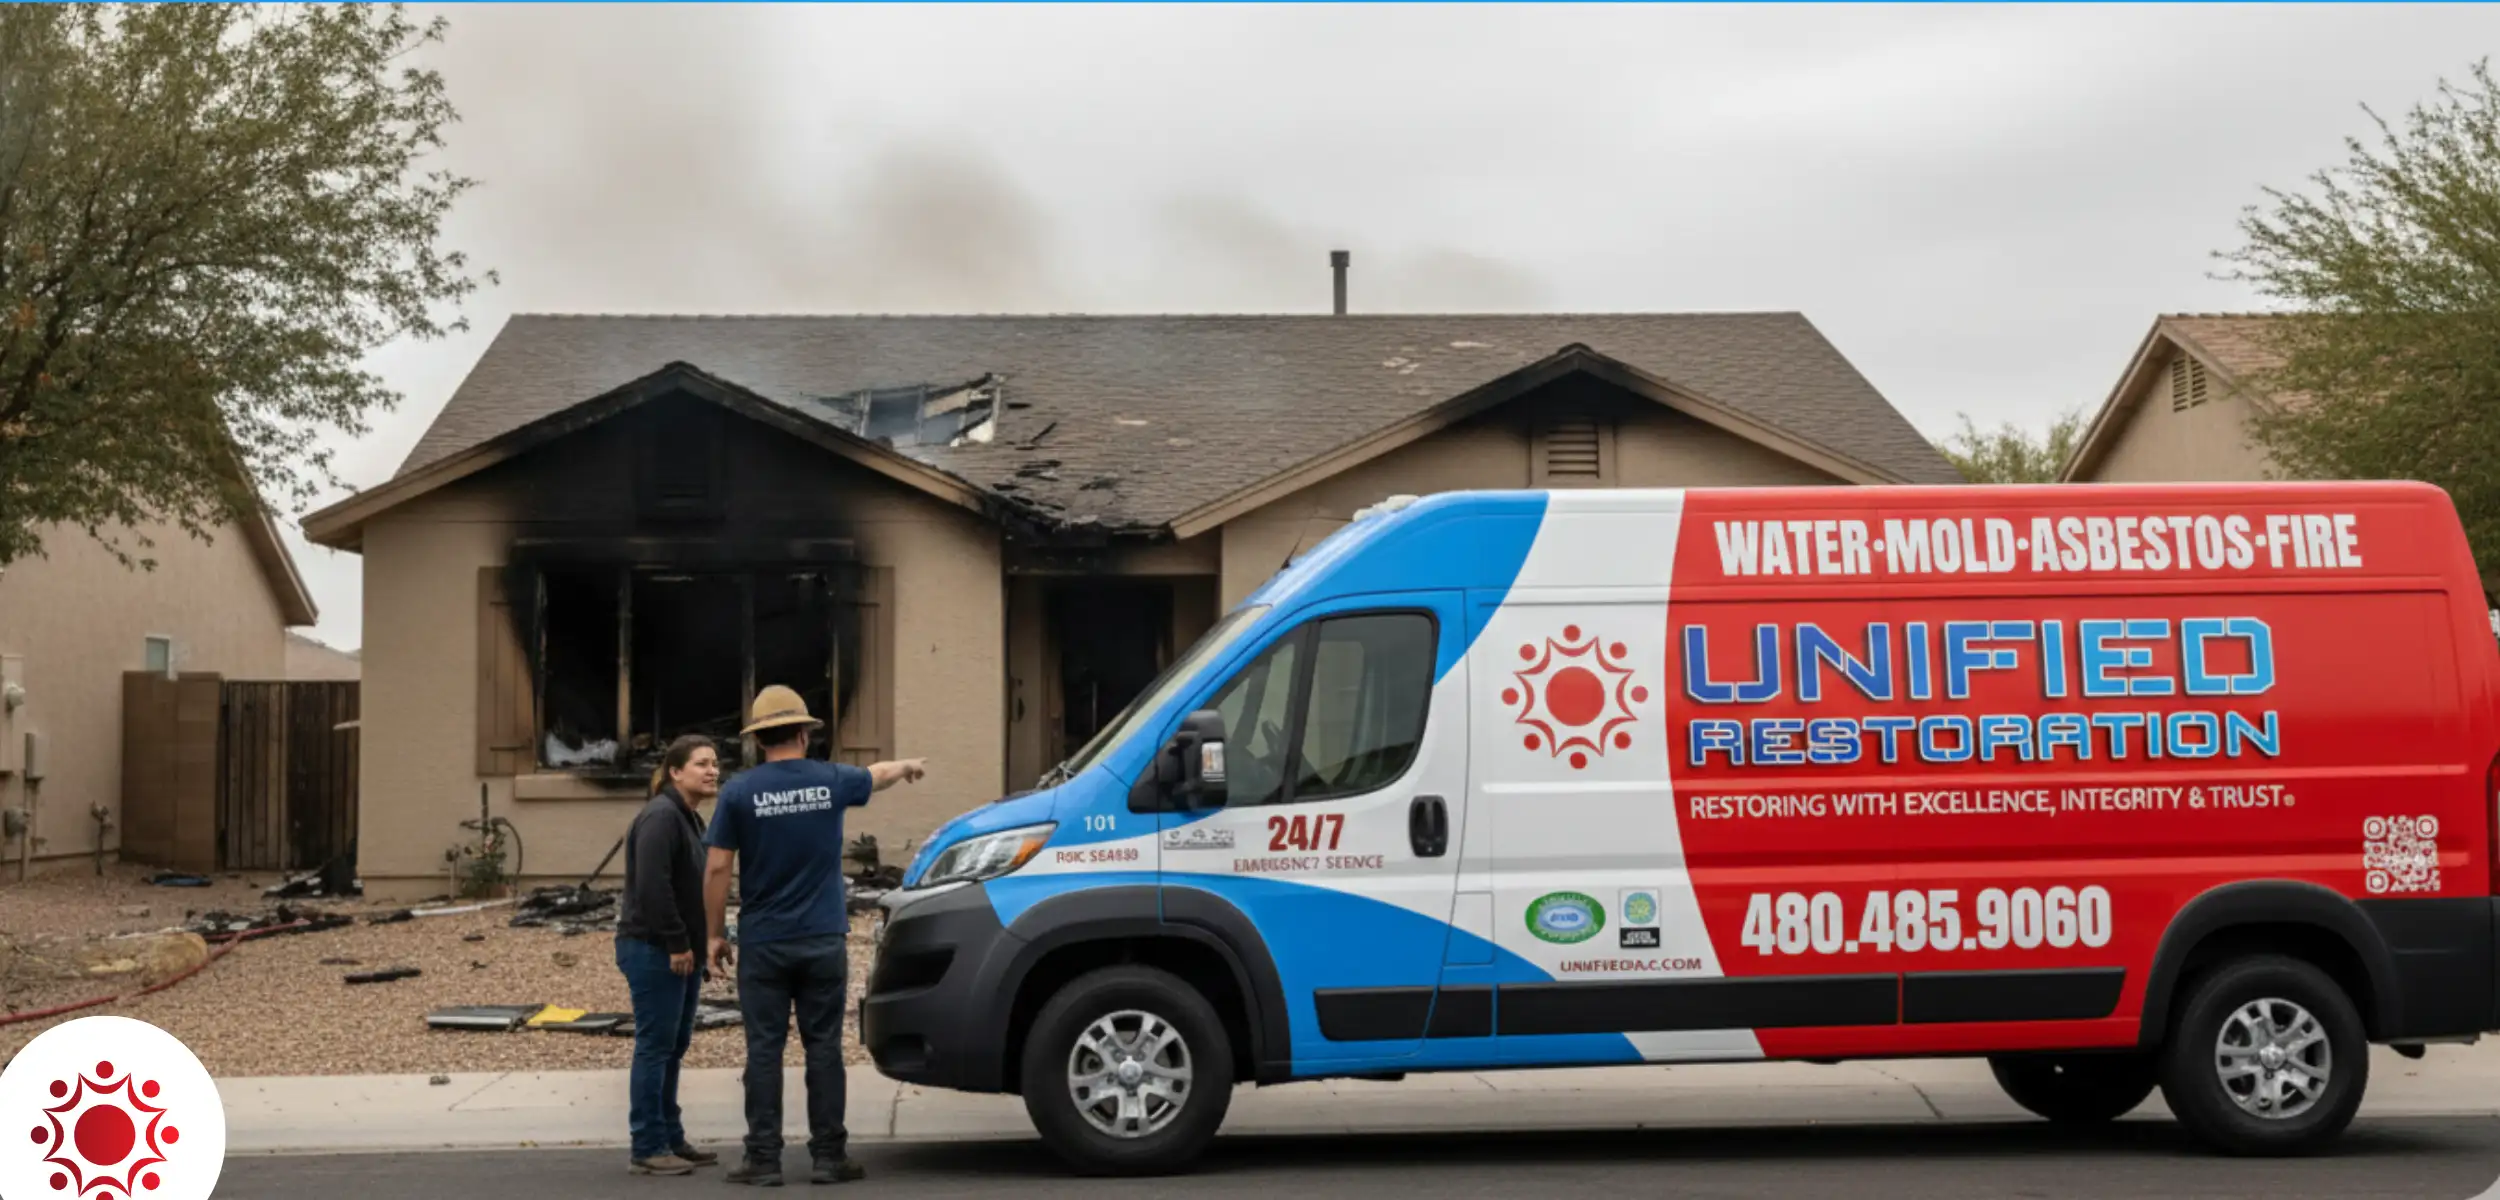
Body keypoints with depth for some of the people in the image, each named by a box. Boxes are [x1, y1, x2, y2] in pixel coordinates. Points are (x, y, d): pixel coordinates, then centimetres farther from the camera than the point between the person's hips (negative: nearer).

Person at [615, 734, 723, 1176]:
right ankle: (647, 1148, -1)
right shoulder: (661, 816, -16)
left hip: (680, 950, 10)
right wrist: (676, 943, -22)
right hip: (653, 950, -10)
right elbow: (653, 886, -24)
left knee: (673, 1047, 14)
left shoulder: (691, 819, 15)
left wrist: (696, 944, 12)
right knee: (655, 1047, -6)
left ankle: (671, 1139, 22)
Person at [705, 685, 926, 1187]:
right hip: (823, 940, 1)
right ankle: (829, 1156, 9)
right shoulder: (831, 781, 2)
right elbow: (878, 775, 25)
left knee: (764, 1050, 3)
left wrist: (716, 934, 6)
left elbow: (717, 870, -4)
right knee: (823, 1048, 6)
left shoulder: (739, 792, -4)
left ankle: (764, 1159, 4)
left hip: (763, 943, -1)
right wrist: (908, 766, 47)